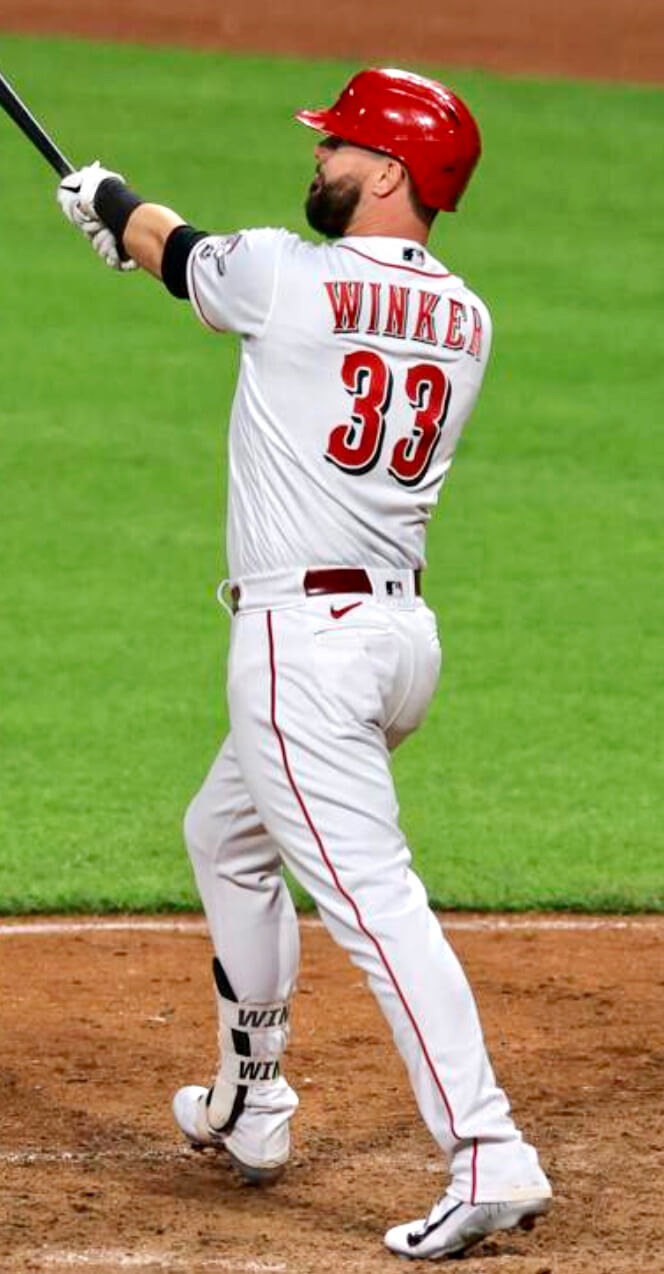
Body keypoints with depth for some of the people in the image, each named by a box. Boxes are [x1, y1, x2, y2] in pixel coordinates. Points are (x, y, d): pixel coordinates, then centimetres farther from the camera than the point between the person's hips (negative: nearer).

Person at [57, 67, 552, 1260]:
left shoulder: (285, 274, -12)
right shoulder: (463, 321, 7)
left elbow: (171, 246, 9)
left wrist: (108, 201, 34)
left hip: (305, 636, -8)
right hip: (402, 628, 8)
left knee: (370, 894, -14)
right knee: (227, 837, 28)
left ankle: (489, 1157, -24)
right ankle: (250, 1100, 39)